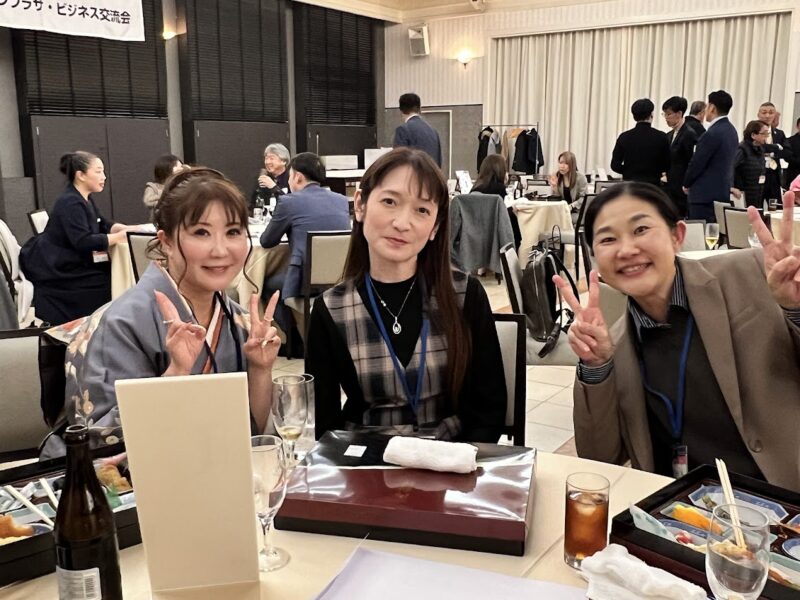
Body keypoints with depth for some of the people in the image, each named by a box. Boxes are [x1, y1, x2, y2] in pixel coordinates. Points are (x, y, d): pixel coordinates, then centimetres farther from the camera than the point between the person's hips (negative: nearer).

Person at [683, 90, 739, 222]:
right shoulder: (731, 130, 11)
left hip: (706, 194, -9)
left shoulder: (712, 133, -18)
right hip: (724, 191, 9)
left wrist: (686, 184, 2)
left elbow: (697, 163, -14)